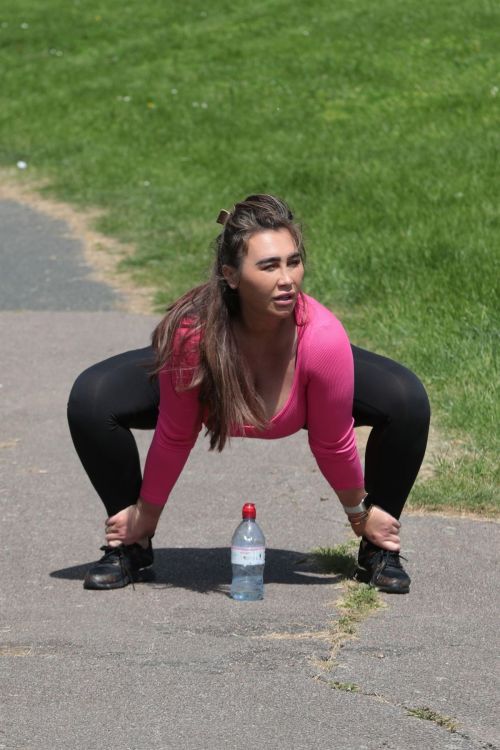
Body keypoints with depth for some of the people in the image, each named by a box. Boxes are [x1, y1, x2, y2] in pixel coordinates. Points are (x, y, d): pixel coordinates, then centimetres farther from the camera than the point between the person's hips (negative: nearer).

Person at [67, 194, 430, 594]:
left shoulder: (324, 338, -41)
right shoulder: (191, 332, -40)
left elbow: (333, 444, -22)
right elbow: (174, 437, -22)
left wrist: (360, 513, -9)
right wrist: (144, 516, -11)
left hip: (300, 395, 0)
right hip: (211, 389, 0)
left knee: (407, 402, -23)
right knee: (90, 400, -21)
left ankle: (378, 550, 0)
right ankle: (132, 546, 2)